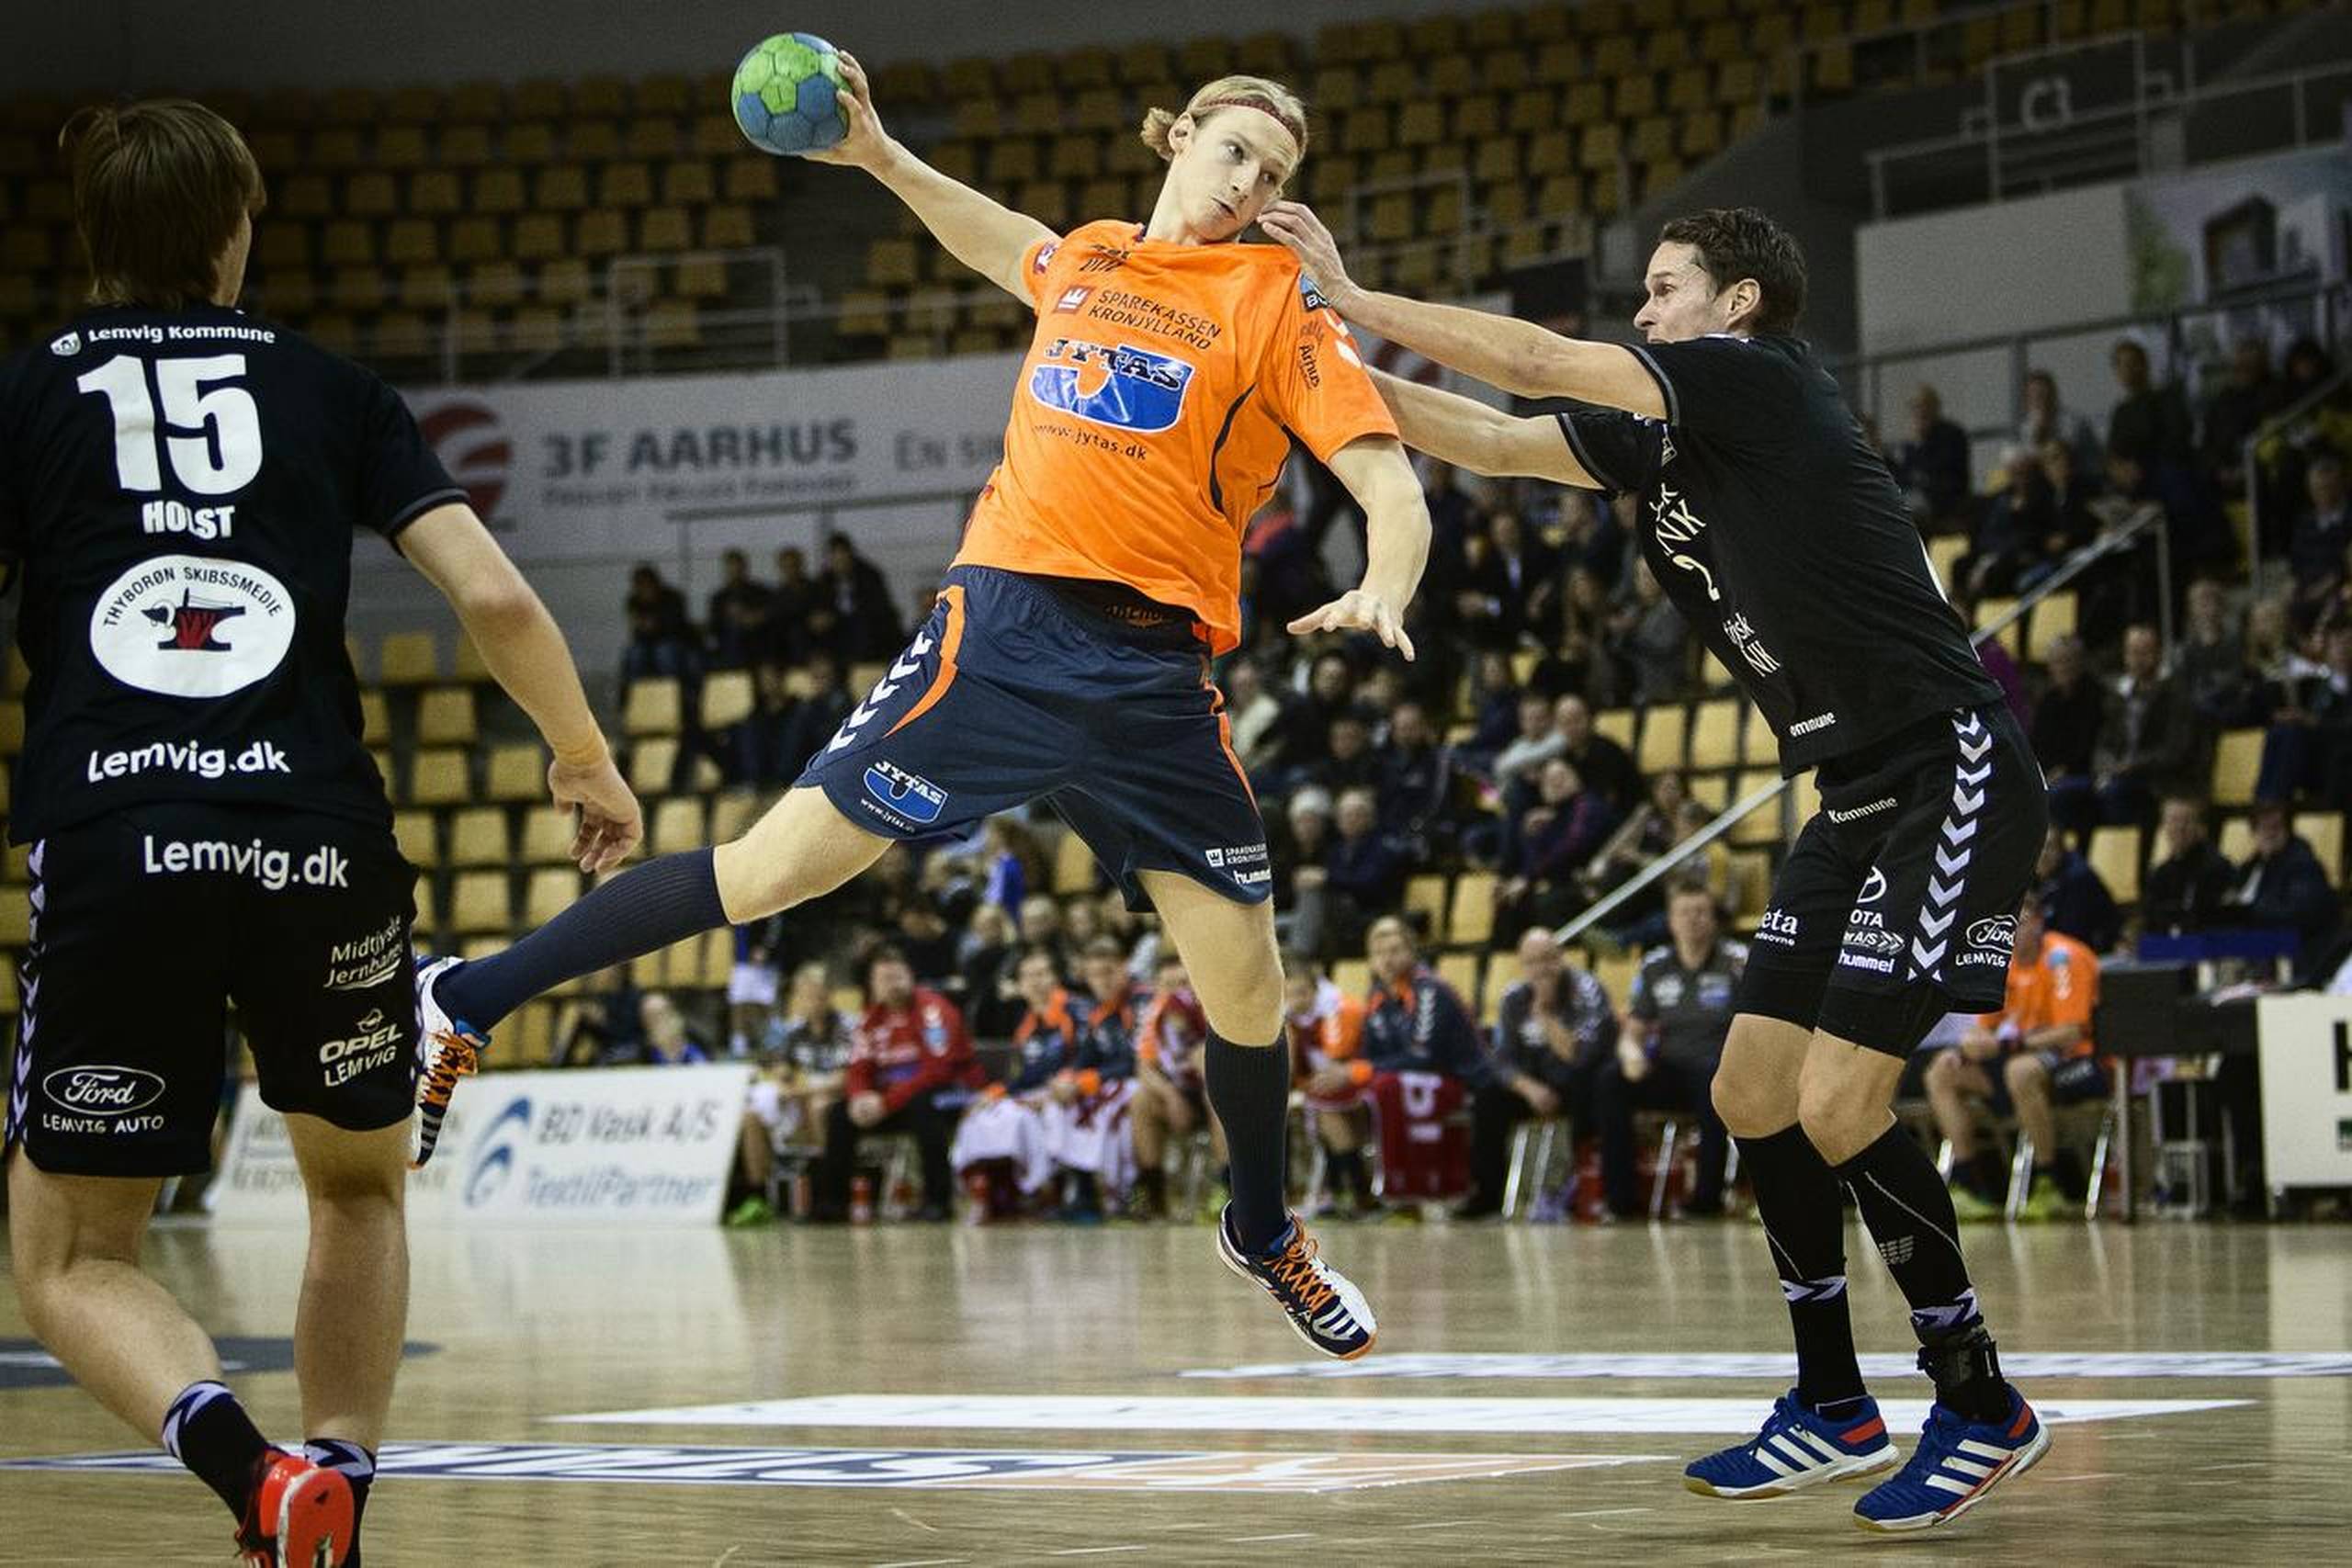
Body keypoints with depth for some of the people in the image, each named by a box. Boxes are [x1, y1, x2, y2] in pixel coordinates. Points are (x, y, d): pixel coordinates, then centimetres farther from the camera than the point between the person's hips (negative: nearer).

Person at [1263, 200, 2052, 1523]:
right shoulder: (1666, 442, 13)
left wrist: (1355, 297, -5)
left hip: (1953, 778, -10)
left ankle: (1984, 1405, -2)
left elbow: (1536, 362, -14)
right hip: (1863, 795, 10)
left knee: (1839, 1105, -16)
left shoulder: (1762, 375, -11)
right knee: (1754, 1095, 9)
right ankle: (1835, 1411, 20)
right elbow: (1489, 442, 18)